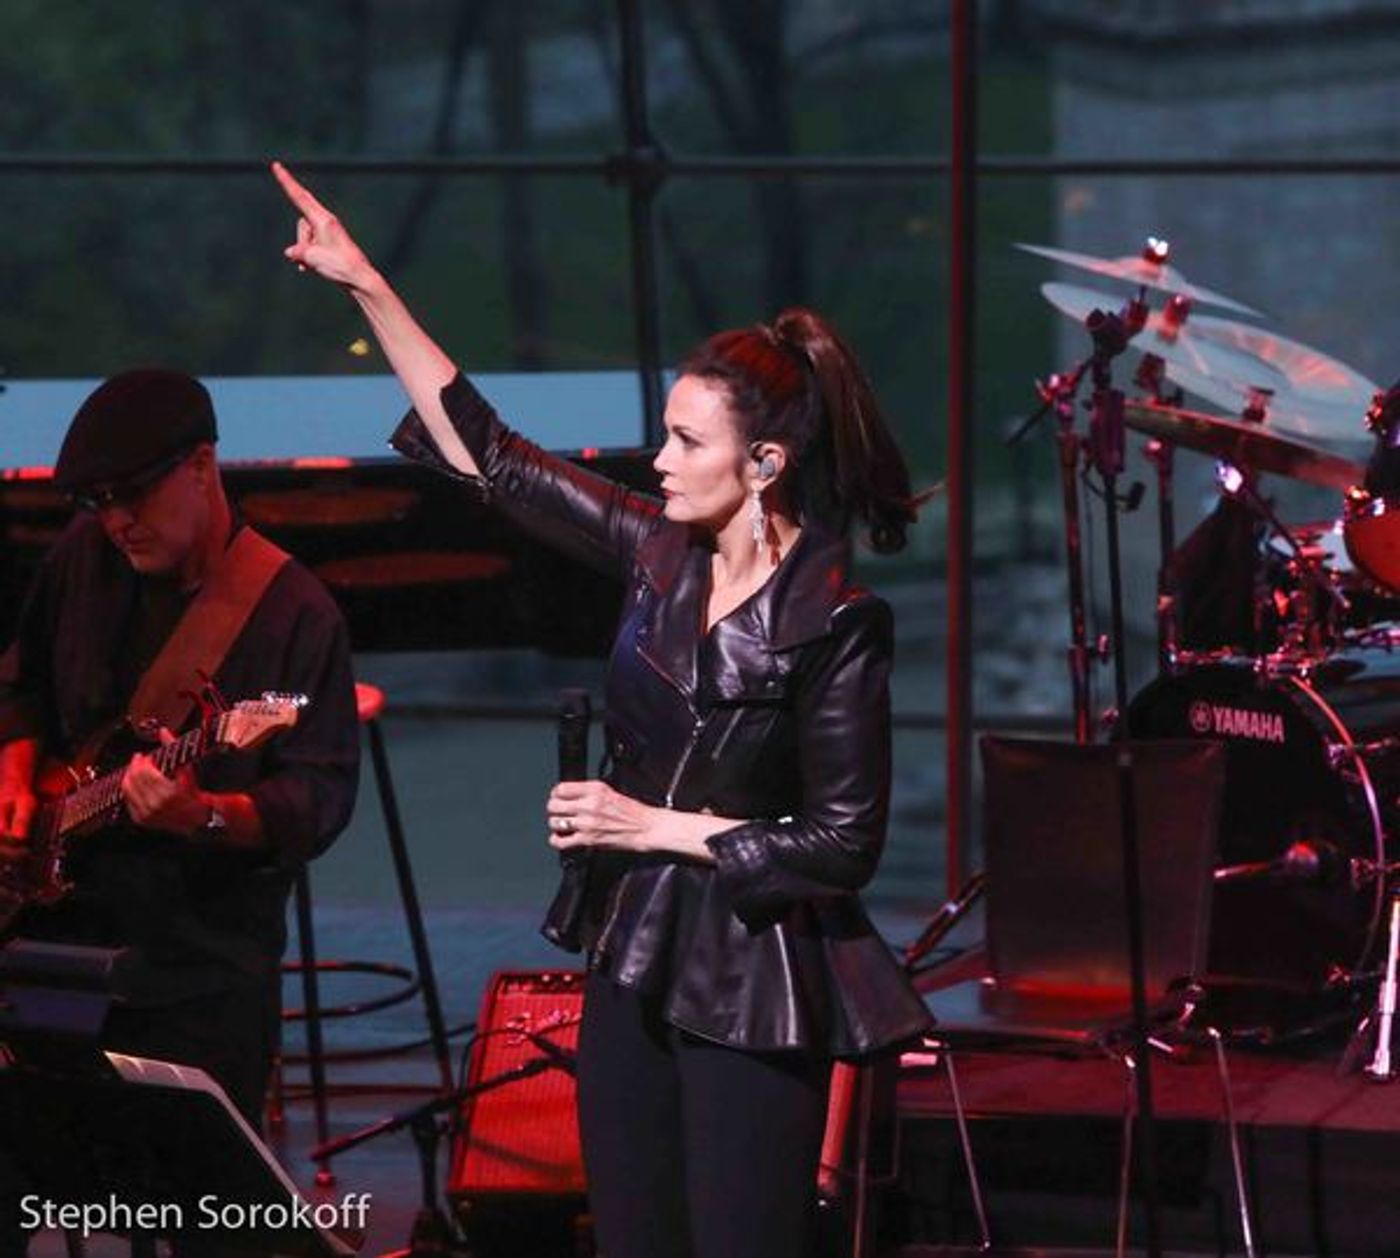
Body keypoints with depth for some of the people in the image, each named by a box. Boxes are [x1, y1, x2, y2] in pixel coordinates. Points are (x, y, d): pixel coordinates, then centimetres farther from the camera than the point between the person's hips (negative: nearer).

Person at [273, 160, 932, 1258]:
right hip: (633, 962, 7)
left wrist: (661, 827, -14)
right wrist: (366, 288, 4)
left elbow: (845, 845, -13)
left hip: (752, 989, -6)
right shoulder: (662, 552, 2)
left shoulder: (834, 623, -15)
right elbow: (486, 455, 8)